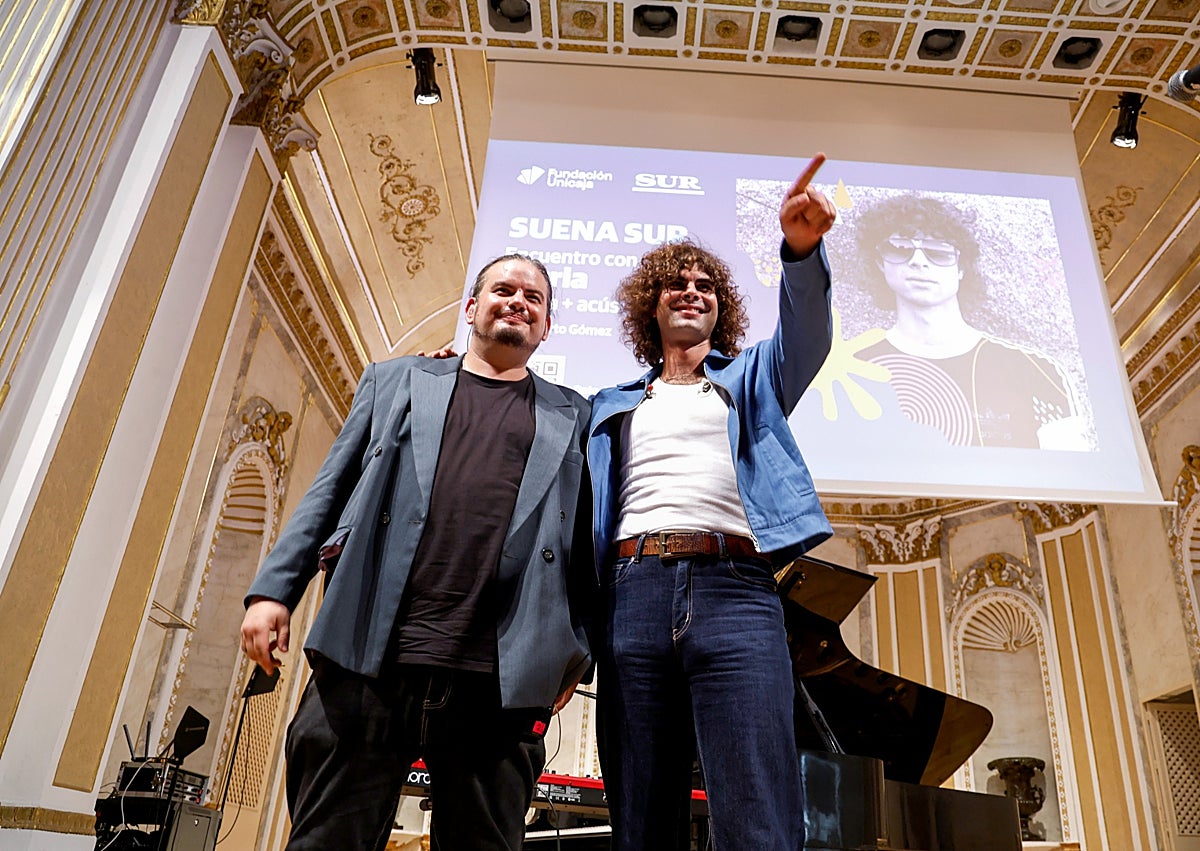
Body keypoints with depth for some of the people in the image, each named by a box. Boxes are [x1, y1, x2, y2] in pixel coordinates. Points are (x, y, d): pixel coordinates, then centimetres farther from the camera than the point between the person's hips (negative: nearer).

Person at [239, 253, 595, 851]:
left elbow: (582, 543, 14)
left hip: (499, 682, 0)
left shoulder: (571, 416, 18)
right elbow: (329, 492, 15)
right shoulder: (394, 381, 20)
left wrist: (575, 650, 5)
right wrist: (274, 589, 5)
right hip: (368, 659, 1)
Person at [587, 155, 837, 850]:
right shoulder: (613, 406, 25)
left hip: (734, 588, -1)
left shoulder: (750, 378, 21)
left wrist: (802, 250, -17)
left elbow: (806, 336, 1)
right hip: (633, 591, 2)